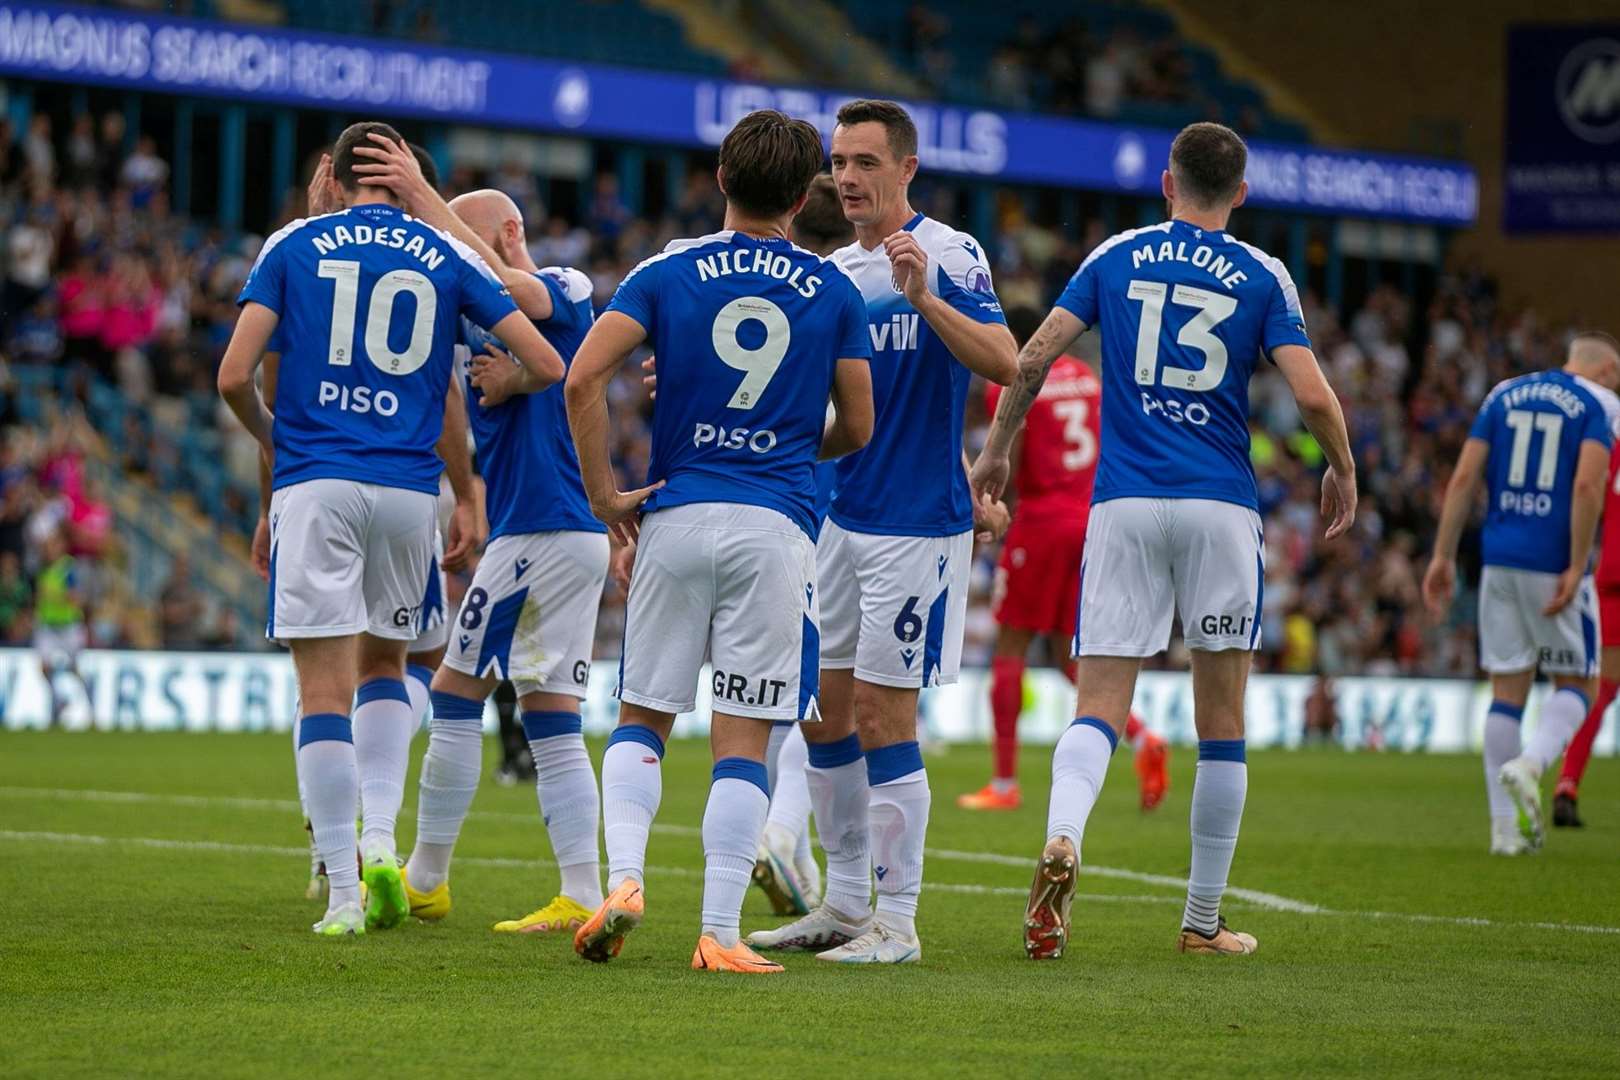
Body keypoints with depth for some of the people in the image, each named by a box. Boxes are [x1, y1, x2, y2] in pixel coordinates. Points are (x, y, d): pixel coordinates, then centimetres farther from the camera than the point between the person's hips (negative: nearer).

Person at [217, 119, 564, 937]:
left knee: (325, 688, -2)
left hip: (315, 484, -2)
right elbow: (547, 366, 7)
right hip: (409, 488, 2)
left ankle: (343, 892, -7)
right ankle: (381, 843, 4)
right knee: (385, 665, 22)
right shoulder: (447, 256, 9)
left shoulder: (295, 245, 6)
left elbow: (234, 376, -1)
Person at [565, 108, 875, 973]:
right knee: (742, 739, 0)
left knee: (641, 719, 14)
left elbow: (583, 378, -8)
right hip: (777, 525, -1)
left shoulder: (667, 272, 3)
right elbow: (856, 428, 9)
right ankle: (720, 933, -5)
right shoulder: (833, 292, 4)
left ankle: (624, 880, -7)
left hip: (676, 515, 1)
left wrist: (603, 492, 0)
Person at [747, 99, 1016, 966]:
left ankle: (896, 921, -1)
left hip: (917, 522, -8)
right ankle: (844, 903, 20)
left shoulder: (946, 254, -9)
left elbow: (1002, 362, -22)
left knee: (882, 717, -7)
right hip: (837, 519, 8)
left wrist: (925, 297, -35)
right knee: (823, 712, 10)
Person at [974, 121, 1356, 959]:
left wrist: (996, 448, 14)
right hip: (1220, 509, -1)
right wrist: (1342, 470, 12)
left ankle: (1062, 838, -32)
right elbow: (1312, 395, -6)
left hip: (1123, 504, 1)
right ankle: (1203, 921, 11)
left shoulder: (1115, 259, 8)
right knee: (1221, 723, 8)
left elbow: (1033, 357, 1)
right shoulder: (1262, 276, 3)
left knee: (1099, 706, -2)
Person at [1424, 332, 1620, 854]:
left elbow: (1464, 477, 6)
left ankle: (1505, 827, 7)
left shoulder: (1504, 394, 13)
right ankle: (1529, 763, -18)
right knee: (1575, 685, 10)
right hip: (1554, 563, -4)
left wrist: (1443, 556, 7)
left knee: (1508, 689, 9)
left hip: (1500, 557, 4)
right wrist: (1577, 567, -14)